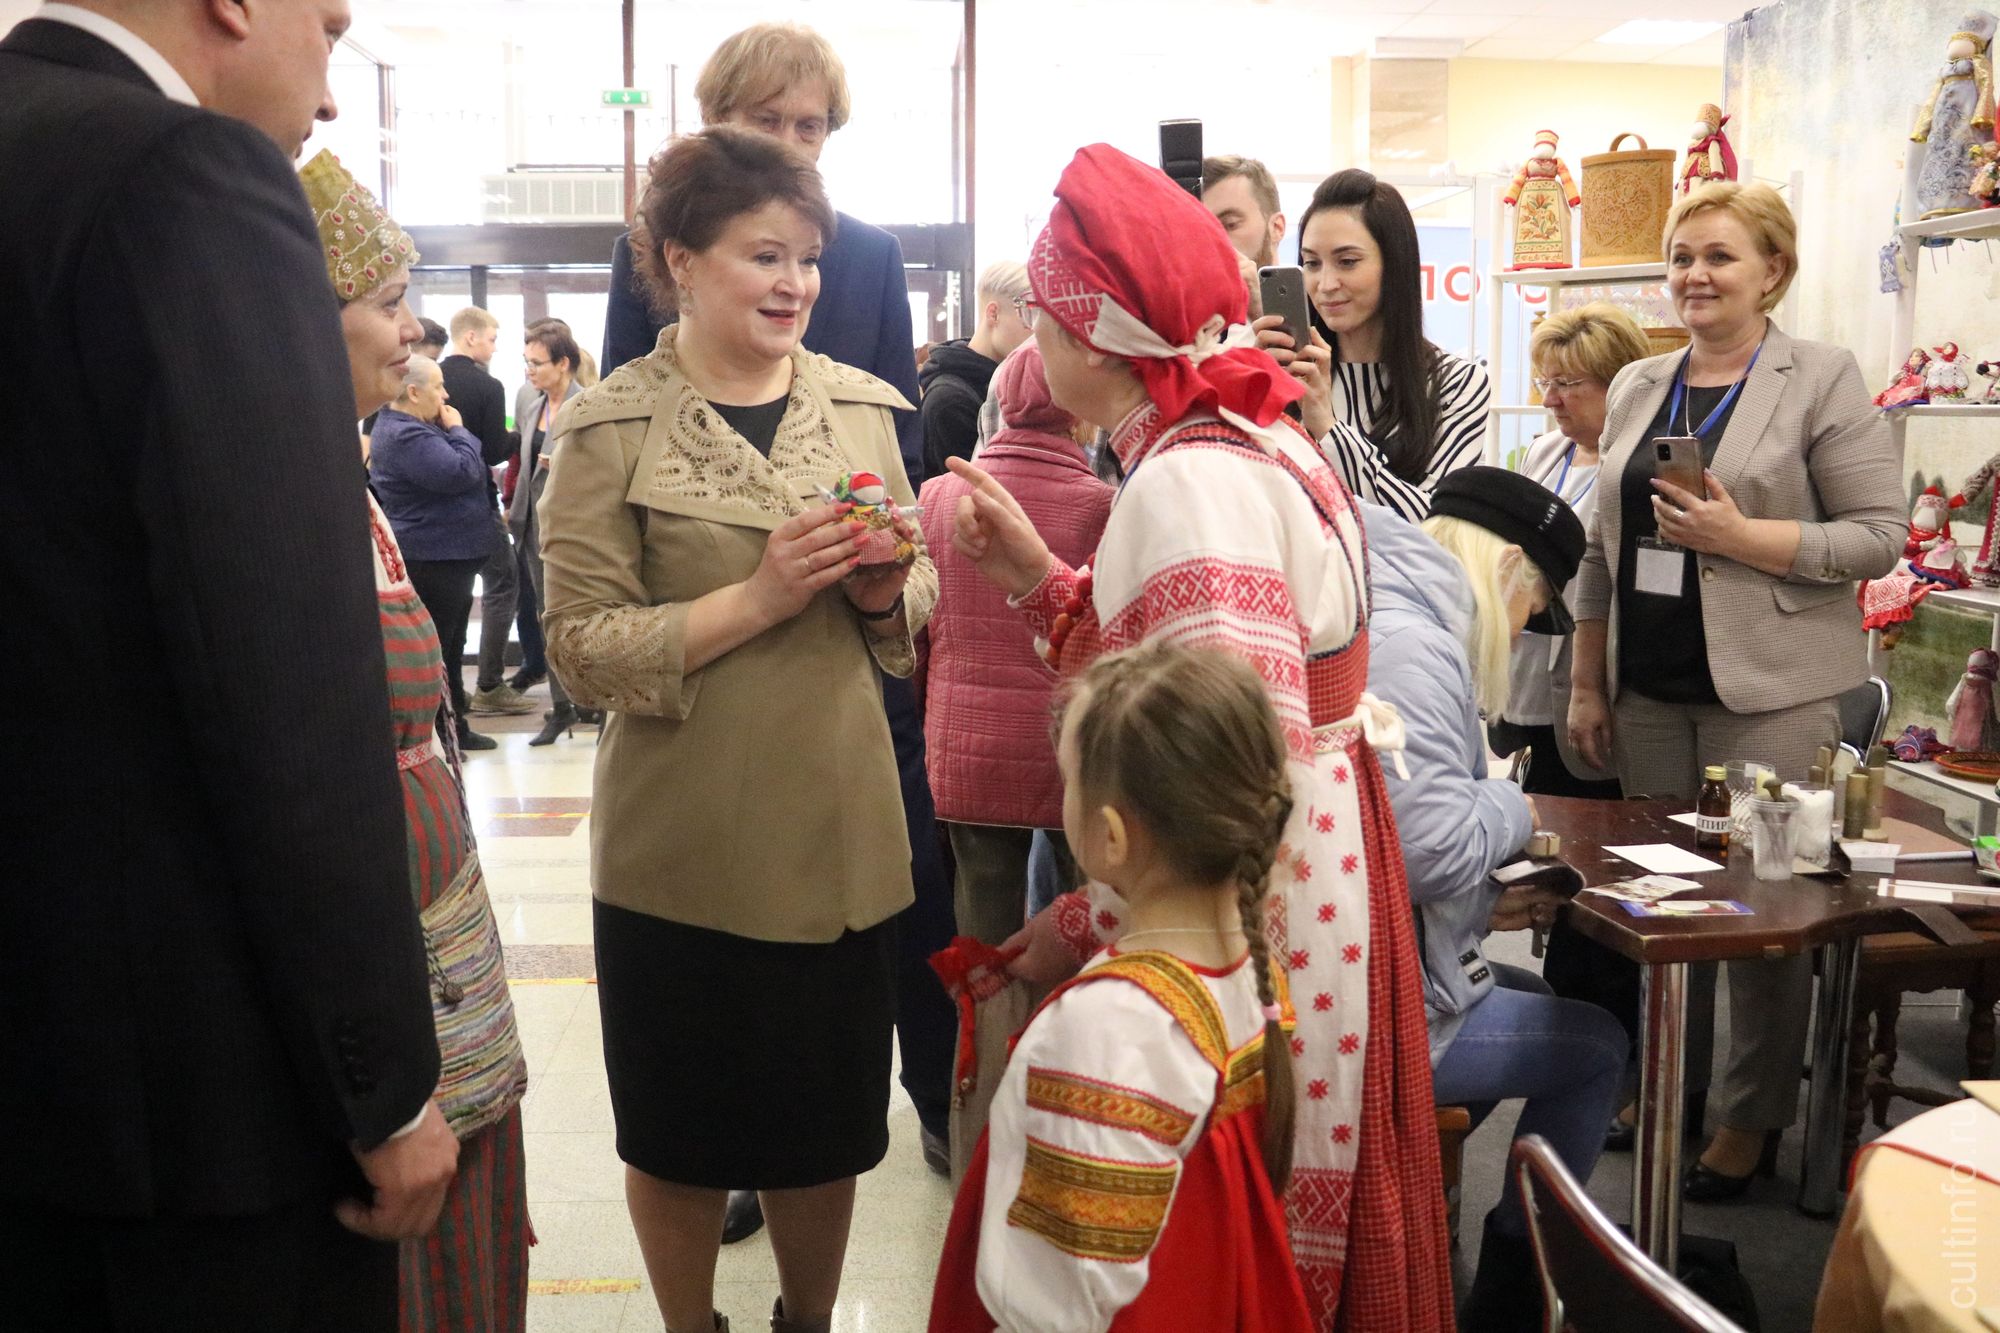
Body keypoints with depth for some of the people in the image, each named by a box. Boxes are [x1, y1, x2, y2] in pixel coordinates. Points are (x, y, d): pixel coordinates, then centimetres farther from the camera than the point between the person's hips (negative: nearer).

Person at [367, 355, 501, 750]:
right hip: (432, 563, -11)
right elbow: (460, 471, -27)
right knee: (433, 651, -4)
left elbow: (459, 470, 24)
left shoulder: (414, 429, 16)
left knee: (451, 646, 18)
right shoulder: (405, 436, -19)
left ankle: (456, 727, 27)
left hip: (448, 558, 11)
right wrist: (457, 429, -13)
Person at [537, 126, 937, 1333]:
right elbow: (584, 649, -13)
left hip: (841, 832, 3)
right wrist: (759, 596, -22)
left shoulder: (862, 406, 5)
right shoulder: (612, 429, -8)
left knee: (830, 1120, 16)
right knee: (682, 1135, 14)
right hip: (684, 848, -3)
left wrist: (886, 588, -10)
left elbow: (916, 603, 12)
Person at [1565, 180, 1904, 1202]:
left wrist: (1742, 537, -18)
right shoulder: (1637, 387, 14)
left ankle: (1750, 1119, 14)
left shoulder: (1821, 379, -2)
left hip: (1769, 693, -5)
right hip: (1648, 688, 5)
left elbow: (1880, 534, -7)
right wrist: (1587, 683, 12)